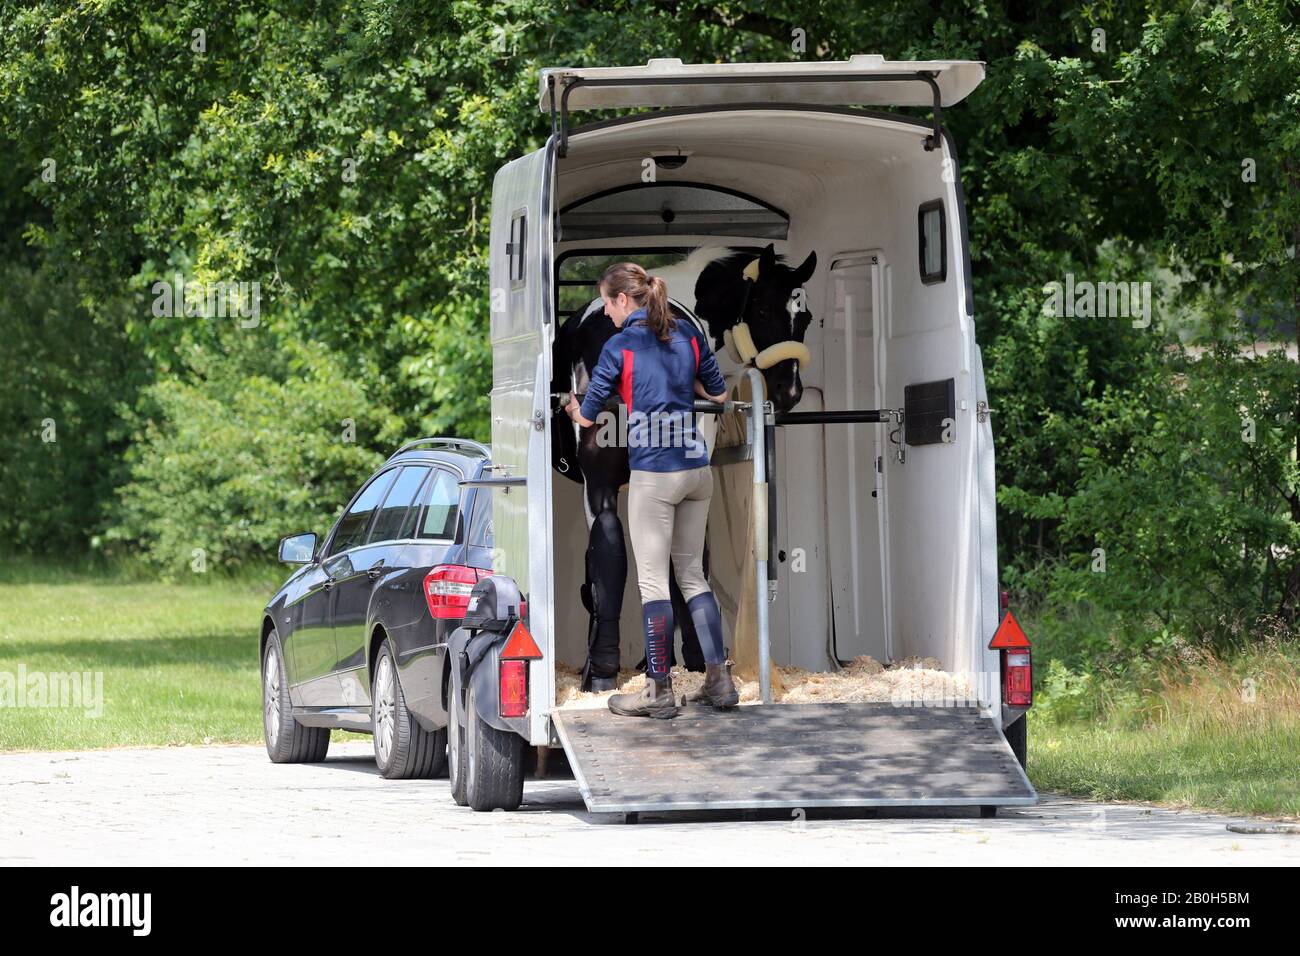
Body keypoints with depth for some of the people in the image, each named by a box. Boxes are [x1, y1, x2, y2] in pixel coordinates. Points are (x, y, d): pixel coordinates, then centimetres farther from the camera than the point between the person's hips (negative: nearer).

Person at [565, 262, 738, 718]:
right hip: (697, 470, 6)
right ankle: (719, 680, 12)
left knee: (653, 581, 0)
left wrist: (572, 406, 22)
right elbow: (719, 393, 18)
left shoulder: (620, 346, -8)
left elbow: (587, 417, 0)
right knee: (692, 574, 15)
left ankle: (659, 691, 1)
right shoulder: (688, 335, 7)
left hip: (653, 475, -6)